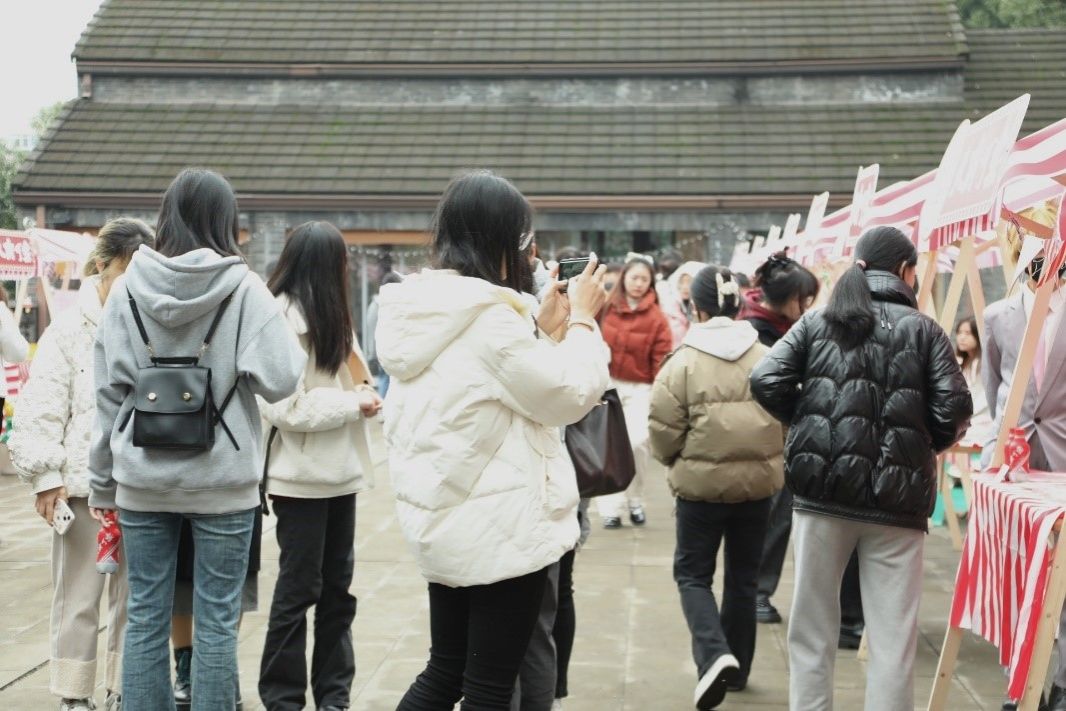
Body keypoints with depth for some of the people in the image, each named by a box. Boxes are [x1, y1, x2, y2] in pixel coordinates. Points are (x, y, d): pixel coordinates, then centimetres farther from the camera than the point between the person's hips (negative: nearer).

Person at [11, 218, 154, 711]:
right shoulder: (70, 331, -2)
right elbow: (41, 411, -3)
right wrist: (45, 475, -8)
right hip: (84, 483, -2)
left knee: (134, 597, 12)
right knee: (79, 598, 8)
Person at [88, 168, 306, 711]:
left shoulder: (130, 287, 0)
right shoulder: (243, 289, -8)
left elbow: (108, 390, 2)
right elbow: (279, 378, -15)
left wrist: (102, 479, 10)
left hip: (142, 480, 3)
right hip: (221, 481, -2)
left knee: (146, 617, 11)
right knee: (216, 621, 6)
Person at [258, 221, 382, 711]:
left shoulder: (329, 316, 15)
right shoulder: (281, 317, -15)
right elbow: (285, 407, -22)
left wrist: (362, 392, 1)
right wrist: (354, 403, -16)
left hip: (340, 470, 9)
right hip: (302, 475, -8)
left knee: (337, 588, 13)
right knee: (299, 589, 2)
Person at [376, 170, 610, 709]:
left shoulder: (418, 308, 6)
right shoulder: (490, 313, -21)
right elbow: (569, 395, -13)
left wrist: (541, 325, 12)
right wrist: (582, 320, 1)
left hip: (442, 519, 9)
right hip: (500, 528, -8)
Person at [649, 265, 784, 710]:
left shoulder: (684, 360, -12)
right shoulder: (768, 357, -3)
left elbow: (664, 429, -10)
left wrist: (676, 462, 11)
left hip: (702, 482, -3)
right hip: (759, 480, 4)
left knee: (692, 573, 10)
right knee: (743, 575, 17)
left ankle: (714, 655, -11)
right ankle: (737, 667, 27)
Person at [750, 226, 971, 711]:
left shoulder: (817, 321, 7)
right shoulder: (923, 329, 2)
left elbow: (766, 381, -3)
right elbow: (954, 411, -6)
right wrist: (926, 445, 13)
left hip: (822, 490, 2)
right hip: (895, 500, -1)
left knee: (812, 629, 13)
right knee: (893, 637, 5)